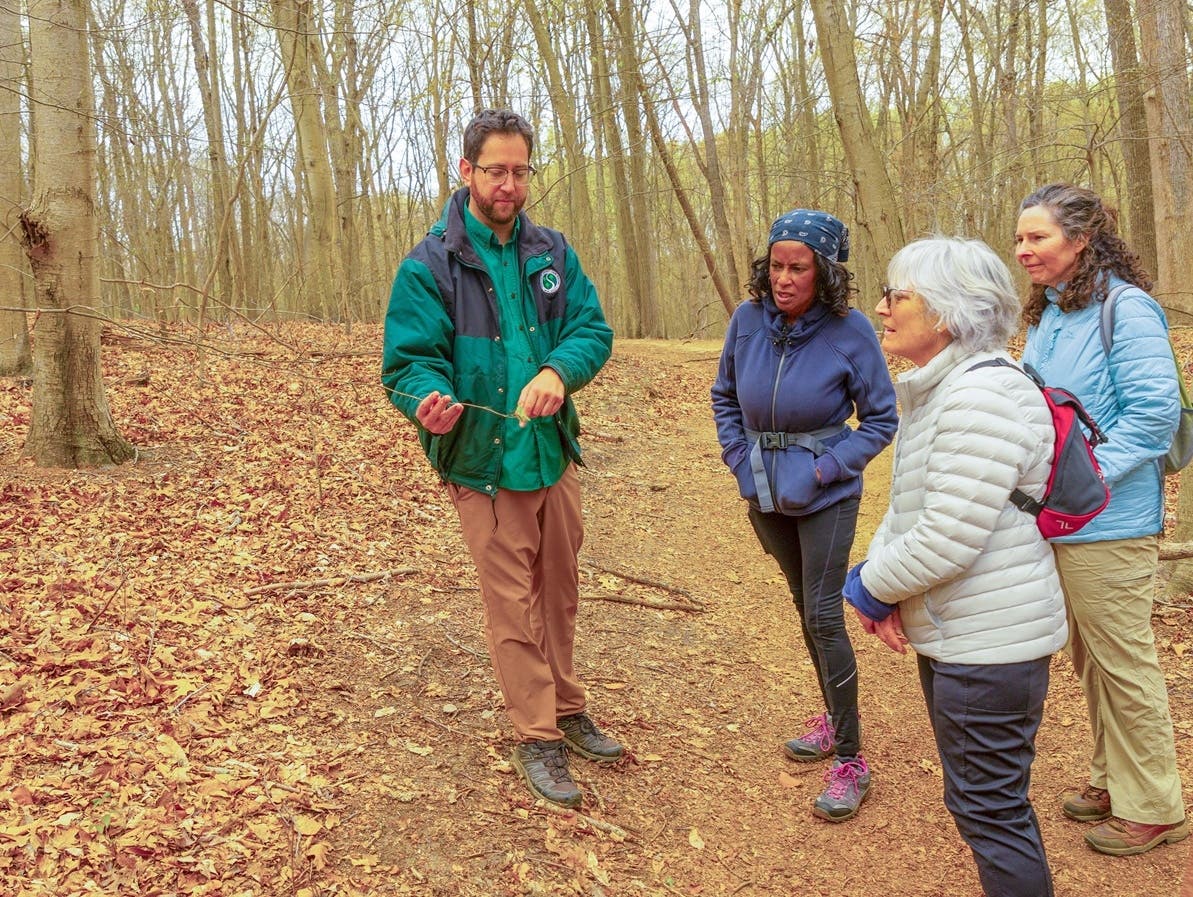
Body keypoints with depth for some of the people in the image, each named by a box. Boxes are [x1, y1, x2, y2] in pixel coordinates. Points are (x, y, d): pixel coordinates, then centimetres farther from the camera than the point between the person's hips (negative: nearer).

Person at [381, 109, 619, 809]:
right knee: (513, 606, 5)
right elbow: (409, 358, -11)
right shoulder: (430, 266, -8)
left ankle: (568, 711, 38)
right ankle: (539, 738, 20)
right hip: (485, 464, -4)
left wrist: (559, 370, -24)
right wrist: (430, 400, -34)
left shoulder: (552, 252, 5)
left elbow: (593, 328, -2)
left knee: (560, 592, 18)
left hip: (554, 455, 5)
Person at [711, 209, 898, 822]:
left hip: (824, 494, -4)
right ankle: (834, 718, 38)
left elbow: (882, 419, -6)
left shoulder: (849, 331, -15)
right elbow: (724, 395, 11)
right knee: (804, 606, 18)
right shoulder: (749, 319, -6)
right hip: (763, 491, 5)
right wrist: (738, 456, 0)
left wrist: (825, 468, -15)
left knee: (824, 616, -7)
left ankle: (850, 761, 5)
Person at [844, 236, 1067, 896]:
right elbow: (907, 506, 12)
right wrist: (880, 584, -4)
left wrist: (870, 586, -11)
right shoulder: (933, 390, 9)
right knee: (978, 796, 23)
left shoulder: (982, 395, -23)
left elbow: (949, 538, -27)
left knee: (989, 806, 2)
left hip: (990, 644, -10)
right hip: (950, 635, 10)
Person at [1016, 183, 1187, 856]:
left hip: (1108, 523, -8)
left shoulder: (1125, 309, -15)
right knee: (1091, 660, 19)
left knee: (1124, 663, 4)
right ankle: (1114, 778, 37)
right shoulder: (1047, 315, 10)